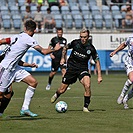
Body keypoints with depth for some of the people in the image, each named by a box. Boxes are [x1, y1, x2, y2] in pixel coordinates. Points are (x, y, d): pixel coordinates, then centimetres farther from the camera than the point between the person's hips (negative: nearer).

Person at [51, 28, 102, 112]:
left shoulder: (91, 48, -13)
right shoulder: (75, 43, -10)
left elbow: (97, 61, -4)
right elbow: (65, 48, 12)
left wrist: (99, 76, -7)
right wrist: (63, 58, 10)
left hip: (83, 69, -1)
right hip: (71, 68, 1)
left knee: (87, 85, -29)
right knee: (62, 90, 4)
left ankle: (86, 107, -13)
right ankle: (56, 95, 43)